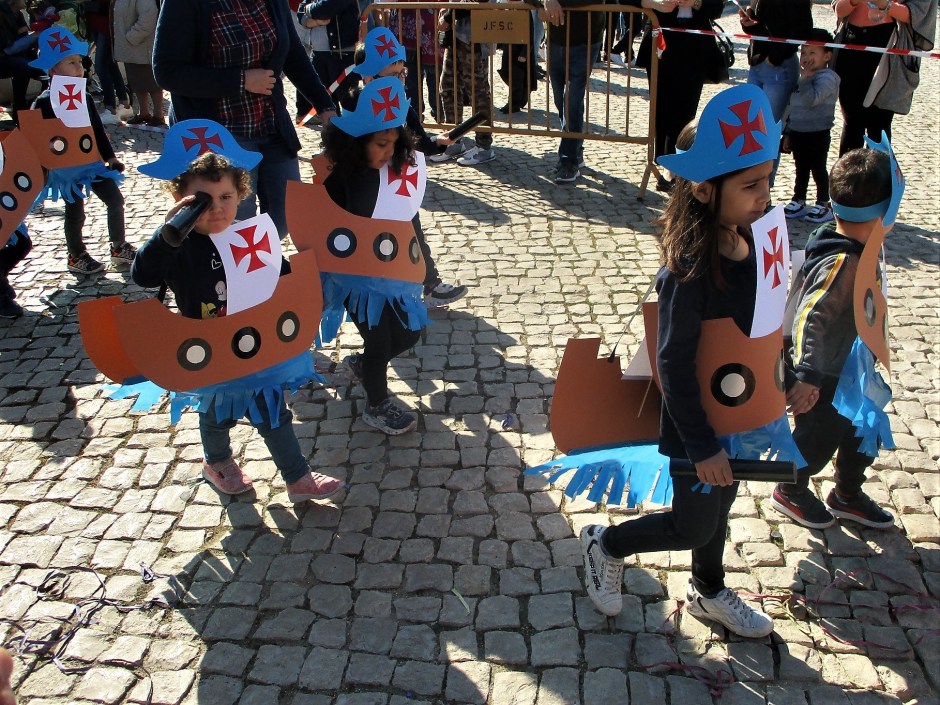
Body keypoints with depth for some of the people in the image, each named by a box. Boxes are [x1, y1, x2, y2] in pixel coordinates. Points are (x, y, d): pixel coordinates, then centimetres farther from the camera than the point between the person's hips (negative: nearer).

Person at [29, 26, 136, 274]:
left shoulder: (85, 99, 5)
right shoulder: (44, 104, -13)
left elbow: (98, 131, 12)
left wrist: (111, 158, 9)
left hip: (92, 162, 6)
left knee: (115, 199, 7)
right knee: (75, 211, 3)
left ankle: (119, 248, 21)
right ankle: (76, 257, 20)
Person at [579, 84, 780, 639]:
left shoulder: (747, 243, -7)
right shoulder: (690, 269, -31)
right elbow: (674, 362, -27)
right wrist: (702, 446, -24)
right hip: (696, 421, -7)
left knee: (720, 507, 26)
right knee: (694, 526, 11)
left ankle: (710, 593, 51)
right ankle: (605, 545, 35)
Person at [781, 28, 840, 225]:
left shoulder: (827, 77, -14)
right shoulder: (803, 77, 13)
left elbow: (812, 99, -31)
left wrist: (805, 78, -22)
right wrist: (788, 133, 18)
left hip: (817, 134, -8)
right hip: (798, 132, 8)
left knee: (818, 168, 0)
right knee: (801, 168, 16)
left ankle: (823, 205, 9)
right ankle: (799, 201, 26)